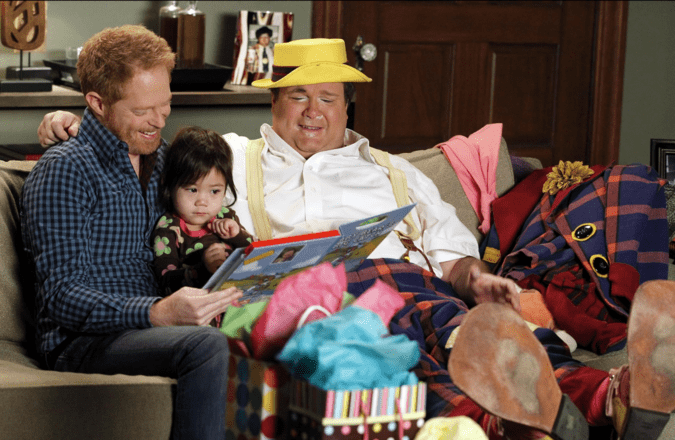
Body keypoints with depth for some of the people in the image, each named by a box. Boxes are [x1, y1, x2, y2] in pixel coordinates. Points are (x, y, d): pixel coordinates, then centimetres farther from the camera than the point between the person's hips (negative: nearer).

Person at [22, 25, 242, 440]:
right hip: (83, 341, -6)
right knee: (207, 344, -36)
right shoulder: (65, 170, -5)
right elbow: (63, 298, -13)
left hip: (155, 328, 7)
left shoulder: (162, 157, 19)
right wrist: (158, 313, -29)